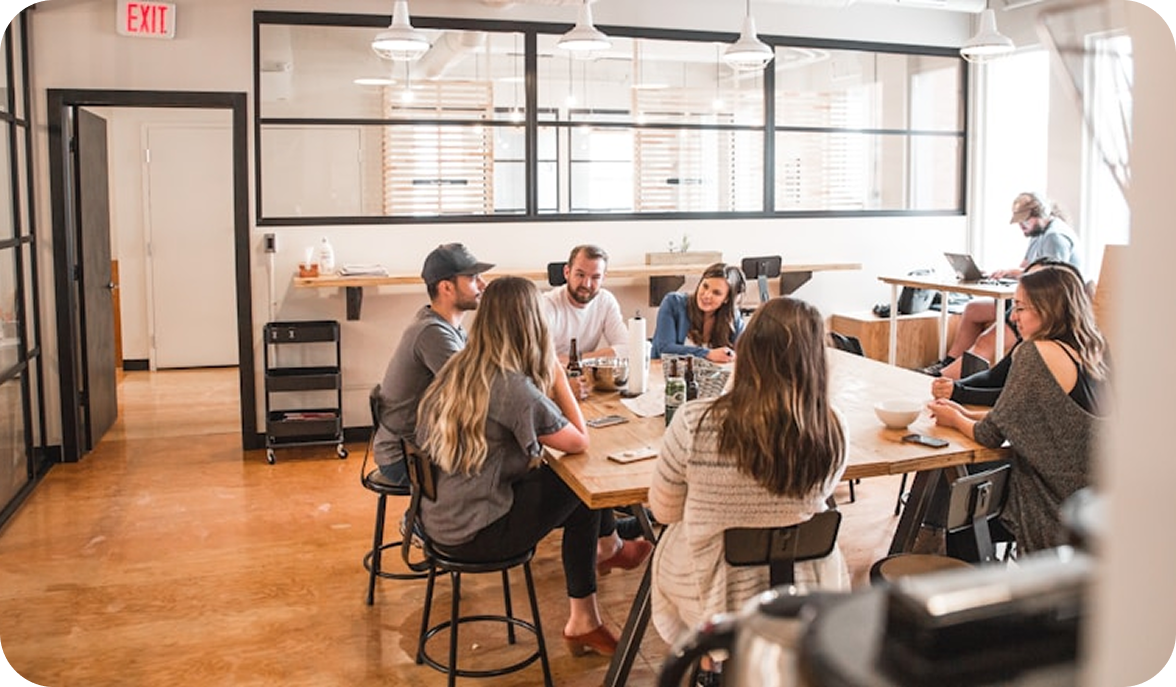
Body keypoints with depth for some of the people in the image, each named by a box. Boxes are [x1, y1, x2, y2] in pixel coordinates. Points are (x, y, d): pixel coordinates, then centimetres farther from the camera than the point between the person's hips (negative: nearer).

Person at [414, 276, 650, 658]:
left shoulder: (455, 368, 1)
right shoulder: (513, 387, -23)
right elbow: (579, 442, -12)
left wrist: (548, 379, 1)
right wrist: (557, 375, -6)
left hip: (437, 519, 8)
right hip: (473, 534, -8)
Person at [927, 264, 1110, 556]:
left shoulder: (1036, 353, -22)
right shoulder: (1092, 354, 5)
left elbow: (991, 435, -15)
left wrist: (956, 420, 5)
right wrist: (968, 414, 12)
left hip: (1057, 511, -8)